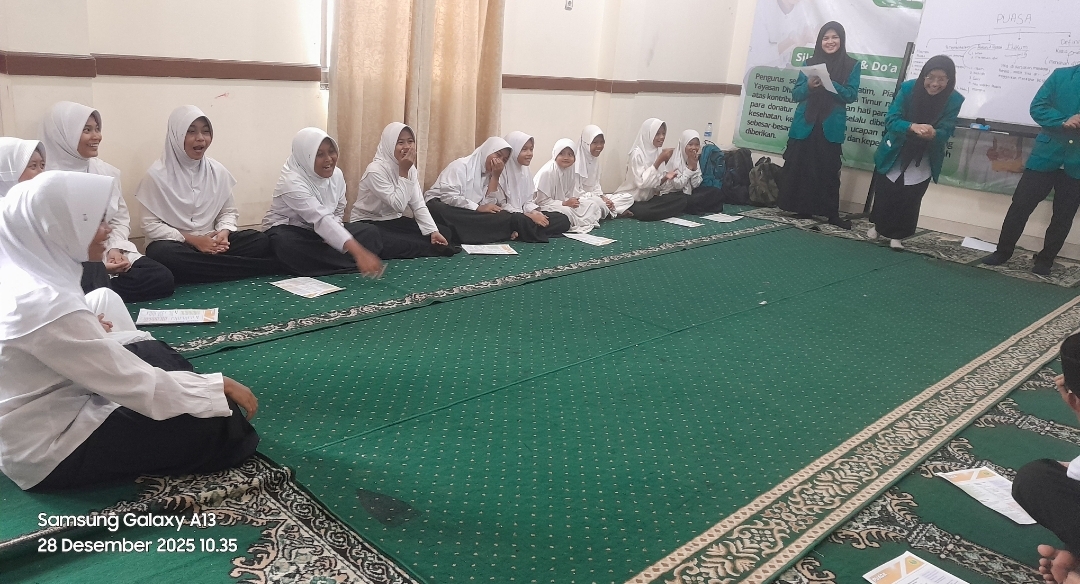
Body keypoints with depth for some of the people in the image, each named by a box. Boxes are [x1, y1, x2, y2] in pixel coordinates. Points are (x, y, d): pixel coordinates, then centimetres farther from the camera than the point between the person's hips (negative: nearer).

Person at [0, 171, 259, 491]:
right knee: (212, 426, -12)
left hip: (48, 407, 9)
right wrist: (220, 386, -15)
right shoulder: (47, 305, -29)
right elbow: (136, 384, -24)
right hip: (51, 452, -9)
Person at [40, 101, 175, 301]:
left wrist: (115, 249, -8)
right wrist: (95, 263, -20)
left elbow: (121, 219, 13)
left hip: (110, 253, 6)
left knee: (163, 278, -15)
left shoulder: (107, 171, 10)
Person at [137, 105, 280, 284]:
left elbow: (228, 211, 11)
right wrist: (191, 240, -17)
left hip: (210, 243, 3)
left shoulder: (218, 171, 5)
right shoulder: (157, 175, -6)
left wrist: (224, 233, -12)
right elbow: (150, 225, -8)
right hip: (175, 244, -2)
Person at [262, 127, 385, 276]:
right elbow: (321, 219, -41)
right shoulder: (291, 181, -29)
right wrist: (359, 252, -53)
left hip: (318, 233, 6)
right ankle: (356, 265, -31)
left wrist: (331, 236, -18)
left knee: (370, 233, -11)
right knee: (290, 248, -42)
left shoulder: (336, 174, -5)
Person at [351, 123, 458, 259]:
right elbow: (398, 205, -26)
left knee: (432, 240, -17)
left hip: (393, 221, 7)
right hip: (368, 225, -7)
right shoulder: (376, 170, -22)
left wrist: (433, 231, -18)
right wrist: (403, 172, -25)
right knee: (407, 246, -31)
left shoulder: (410, 168, 1)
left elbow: (418, 204, -5)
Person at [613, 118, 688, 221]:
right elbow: (641, 182, -24)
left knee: (681, 199, -10)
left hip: (648, 198, 9)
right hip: (630, 199, -9)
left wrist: (665, 177, -13)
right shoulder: (637, 153, -14)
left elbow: (656, 183, 9)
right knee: (643, 211, -40)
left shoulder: (658, 152, 6)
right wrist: (659, 161, -23)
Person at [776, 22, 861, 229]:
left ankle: (832, 213, 2)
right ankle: (802, 209, 12)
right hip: (804, 125, 2)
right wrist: (809, 85, -15)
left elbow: (851, 95, -5)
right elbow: (796, 94, 6)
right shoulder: (810, 63, 9)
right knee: (799, 167, 2)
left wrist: (829, 84, -19)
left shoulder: (852, 66, 4)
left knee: (829, 170, -3)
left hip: (831, 128, -2)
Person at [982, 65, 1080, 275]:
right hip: (1046, 155, -1)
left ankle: (1045, 259, 20)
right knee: (1020, 205, 1)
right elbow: (1038, 107, -1)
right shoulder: (1061, 75, 3)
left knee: (1063, 215, 8)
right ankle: (1003, 251, 14)